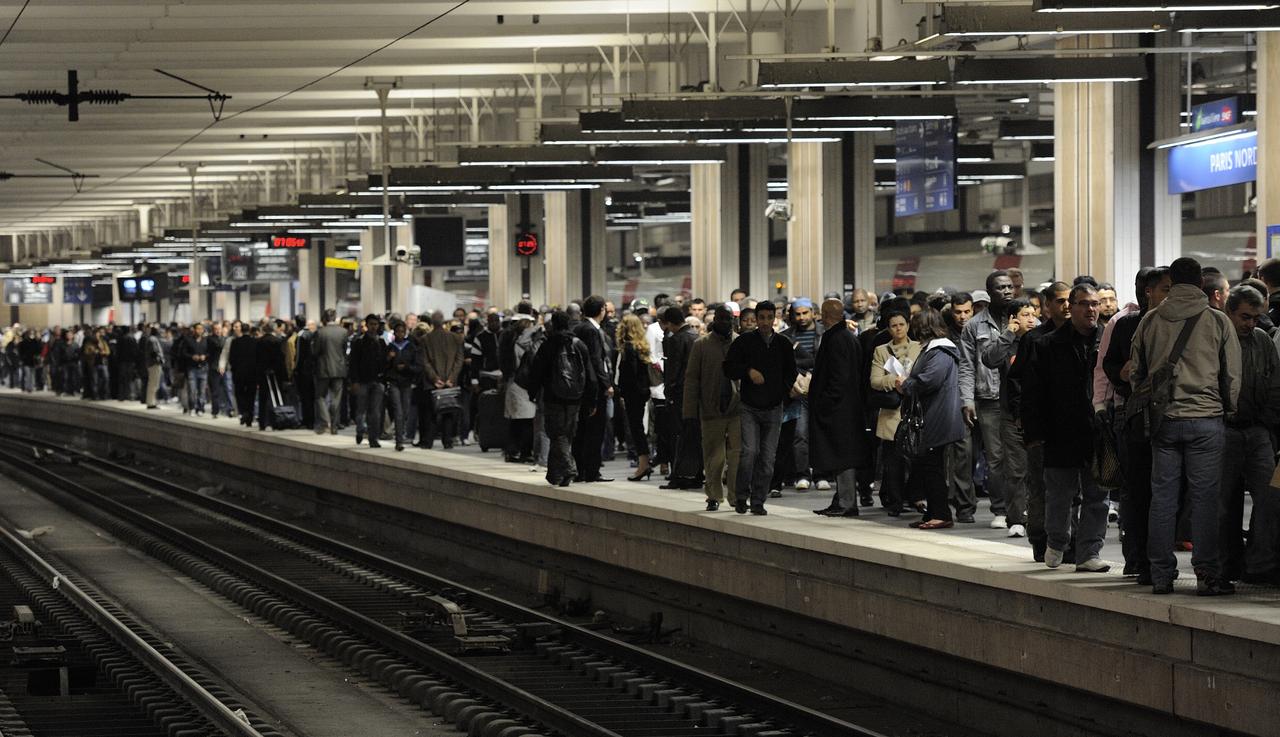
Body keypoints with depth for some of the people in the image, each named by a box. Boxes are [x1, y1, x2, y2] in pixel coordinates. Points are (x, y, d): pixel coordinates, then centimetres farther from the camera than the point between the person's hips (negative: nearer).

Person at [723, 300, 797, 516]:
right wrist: (748, 371, -15)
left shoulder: (783, 345, 8)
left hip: (773, 409, 3)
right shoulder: (744, 342, -1)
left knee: (767, 458, 1)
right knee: (749, 451, -16)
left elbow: (791, 373, 20)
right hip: (749, 407, -3)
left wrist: (782, 391, 5)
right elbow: (728, 368, 1)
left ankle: (758, 502, 9)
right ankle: (741, 496, 1)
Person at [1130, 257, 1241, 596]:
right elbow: (1232, 376, 3)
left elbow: (1135, 373, 12)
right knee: (1205, 497, 0)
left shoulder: (1150, 321, 5)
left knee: (1162, 496, 7)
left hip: (1163, 419, 3)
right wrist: (1230, 410, 17)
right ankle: (1207, 574, -2)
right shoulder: (1218, 321, -2)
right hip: (1206, 417, -2)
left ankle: (1161, 574, 8)